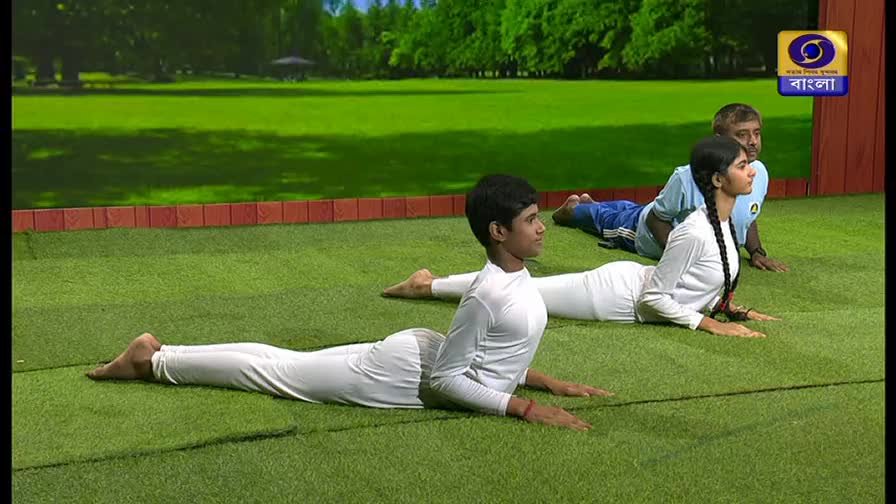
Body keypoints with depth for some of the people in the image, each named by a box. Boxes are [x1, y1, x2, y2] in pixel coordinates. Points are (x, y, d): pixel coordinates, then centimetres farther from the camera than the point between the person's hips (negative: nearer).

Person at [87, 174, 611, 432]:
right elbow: (443, 378, -24)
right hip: (406, 375, -8)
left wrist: (552, 383, 9)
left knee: (286, 364, 17)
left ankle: (157, 354, 27)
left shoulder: (515, 275, 1)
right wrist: (527, 408, -26)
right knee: (278, 371, 5)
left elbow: (496, 351, 15)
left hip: (416, 352, 8)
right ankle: (154, 359, 18)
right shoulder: (489, 294, -29)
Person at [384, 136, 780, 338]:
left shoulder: (725, 221, -1)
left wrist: (732, 309, 3)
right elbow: (653, 298, -25)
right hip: (617, 295, -7)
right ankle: (428, 286, 22)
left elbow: (700, 281, 14)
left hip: (630, 279, 7)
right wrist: (710, 323, -23)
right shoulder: (694, 233, -31)